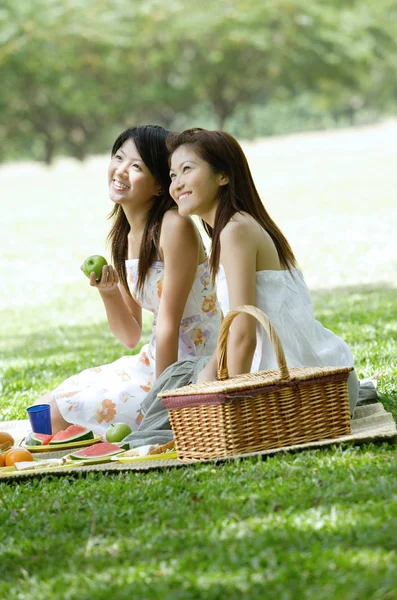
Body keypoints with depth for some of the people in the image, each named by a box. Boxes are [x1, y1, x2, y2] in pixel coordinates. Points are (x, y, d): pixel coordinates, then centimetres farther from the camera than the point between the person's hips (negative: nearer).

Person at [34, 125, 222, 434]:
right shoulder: (124, 236, 8)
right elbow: (131, 336, 9)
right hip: (152, 362, 8)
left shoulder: (175, 227, -18)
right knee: (46, 405, 7)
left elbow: (169, 324, -18)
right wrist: (108, 291, -9)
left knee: (56, 414, -10)